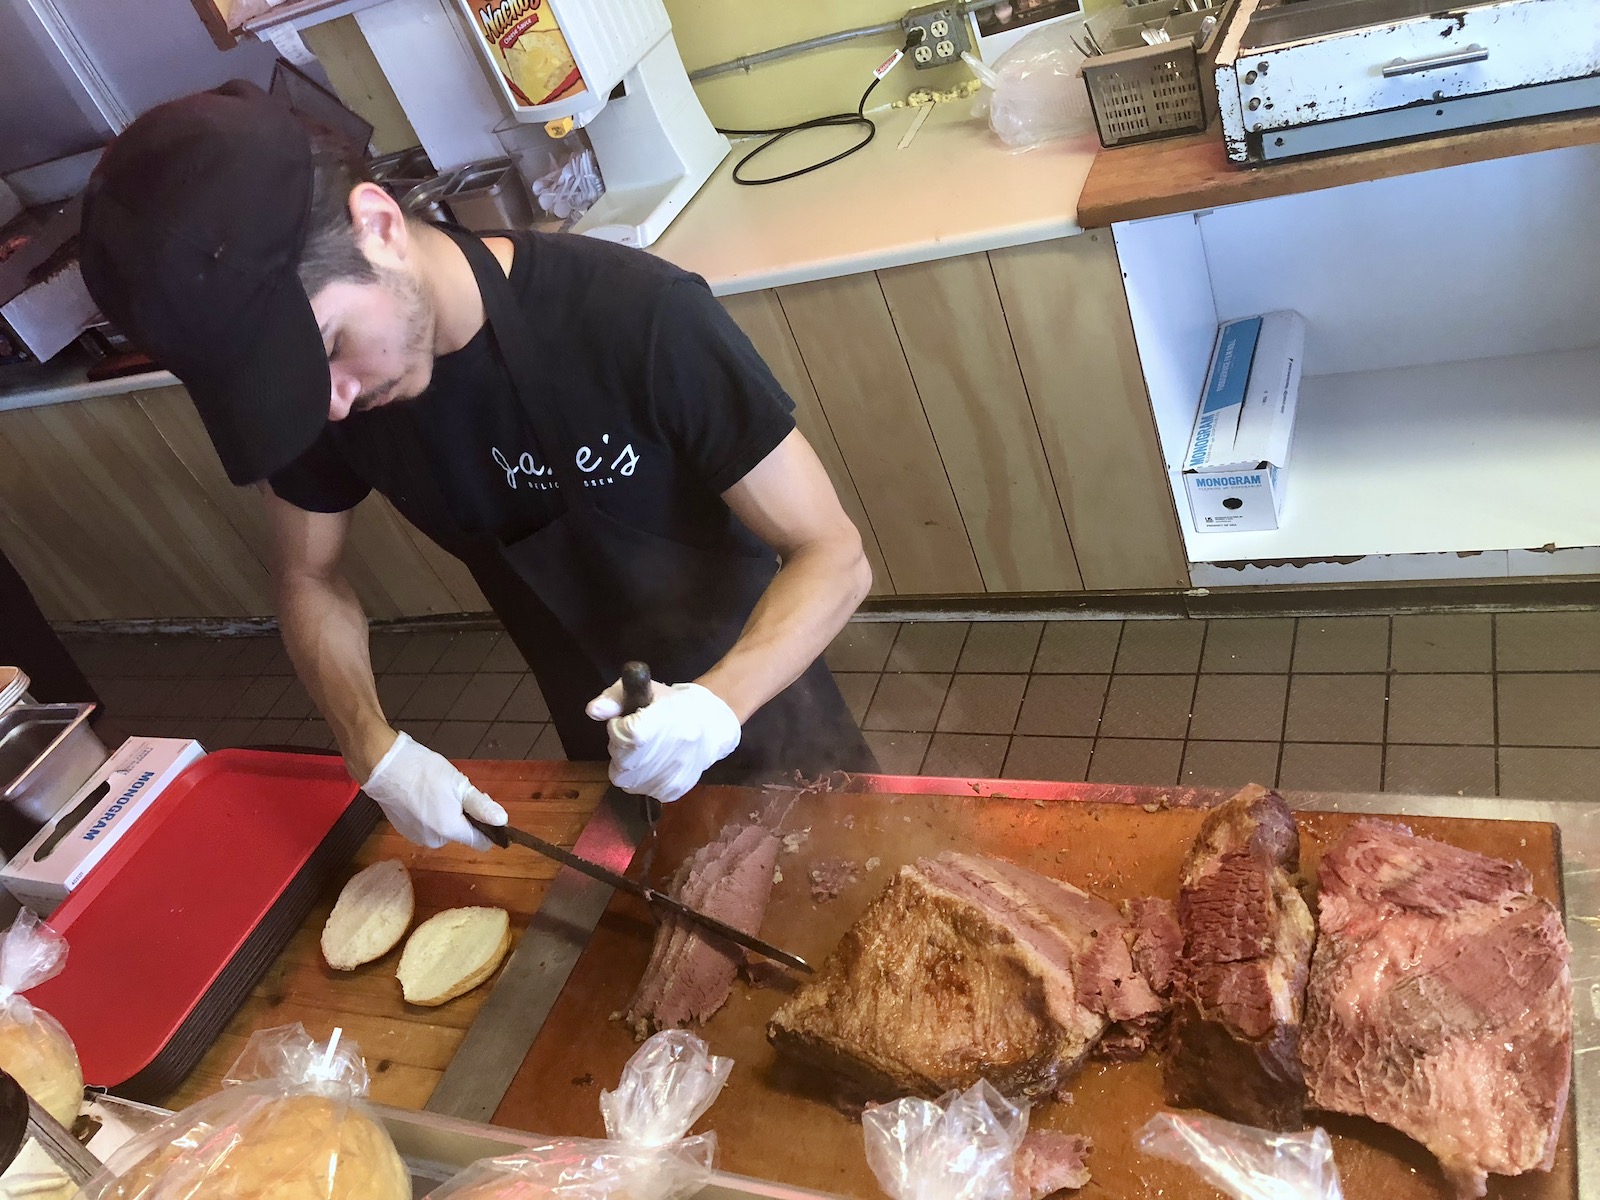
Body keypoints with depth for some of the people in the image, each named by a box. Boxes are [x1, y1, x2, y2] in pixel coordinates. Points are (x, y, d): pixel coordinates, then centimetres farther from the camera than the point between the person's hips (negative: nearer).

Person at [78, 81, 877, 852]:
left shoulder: (638, 314, -33)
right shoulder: (320, 387, -17)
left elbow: (833, 557, -28)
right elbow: (308, 574, -1)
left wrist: (718, 704, -45)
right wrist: (376, 750, -17)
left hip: (753, 688, -3)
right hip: (602, 741, 4)